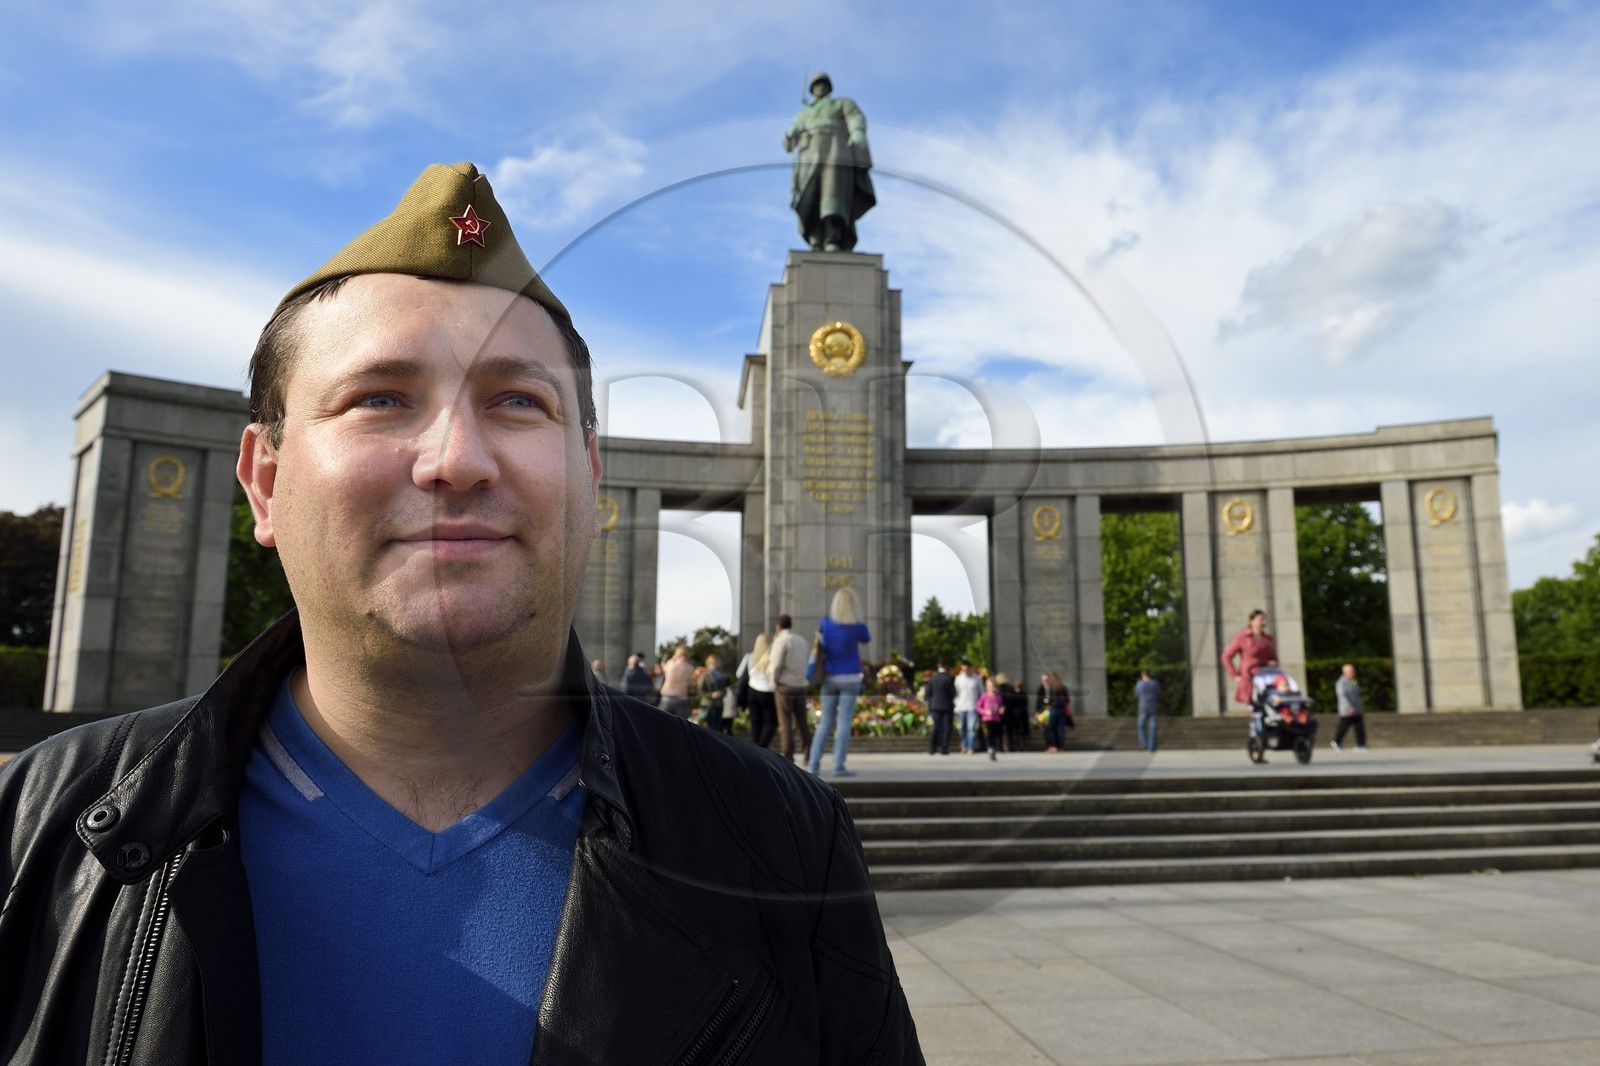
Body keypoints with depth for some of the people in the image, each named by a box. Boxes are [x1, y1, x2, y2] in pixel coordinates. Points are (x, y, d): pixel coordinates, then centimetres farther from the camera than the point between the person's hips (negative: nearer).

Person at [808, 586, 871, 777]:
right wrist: (855, 619, 12)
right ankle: (838, 766, -6)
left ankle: (814, 764, 6)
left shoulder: (826, 624, -1)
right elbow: (866, 639, 14)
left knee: (825, 723, 9)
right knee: (844, 723, -2)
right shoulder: (858, 627, -9)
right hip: (849, 679, -3)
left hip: (829, 679, 3)